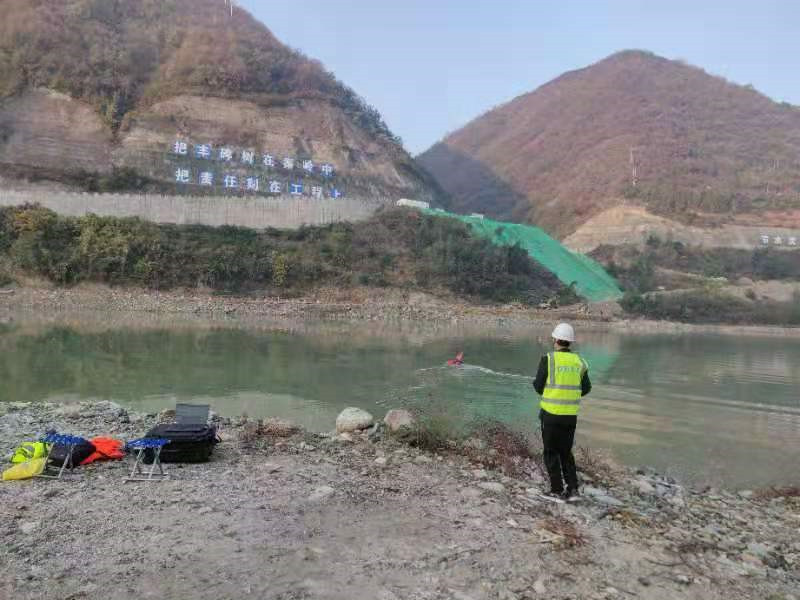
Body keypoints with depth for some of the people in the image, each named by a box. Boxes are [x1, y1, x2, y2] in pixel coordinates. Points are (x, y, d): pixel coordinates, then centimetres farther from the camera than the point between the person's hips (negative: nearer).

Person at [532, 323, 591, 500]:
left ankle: (557, 490, 11)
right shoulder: (579, 361, 2)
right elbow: (586, 389, 9)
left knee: (551, 452, 10)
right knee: (566, 452, 18)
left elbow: (539, 387, -8)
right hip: (571, 414, 4)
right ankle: (573, 488, 11)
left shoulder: (548, 359, -12)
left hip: (551, 412, -4)